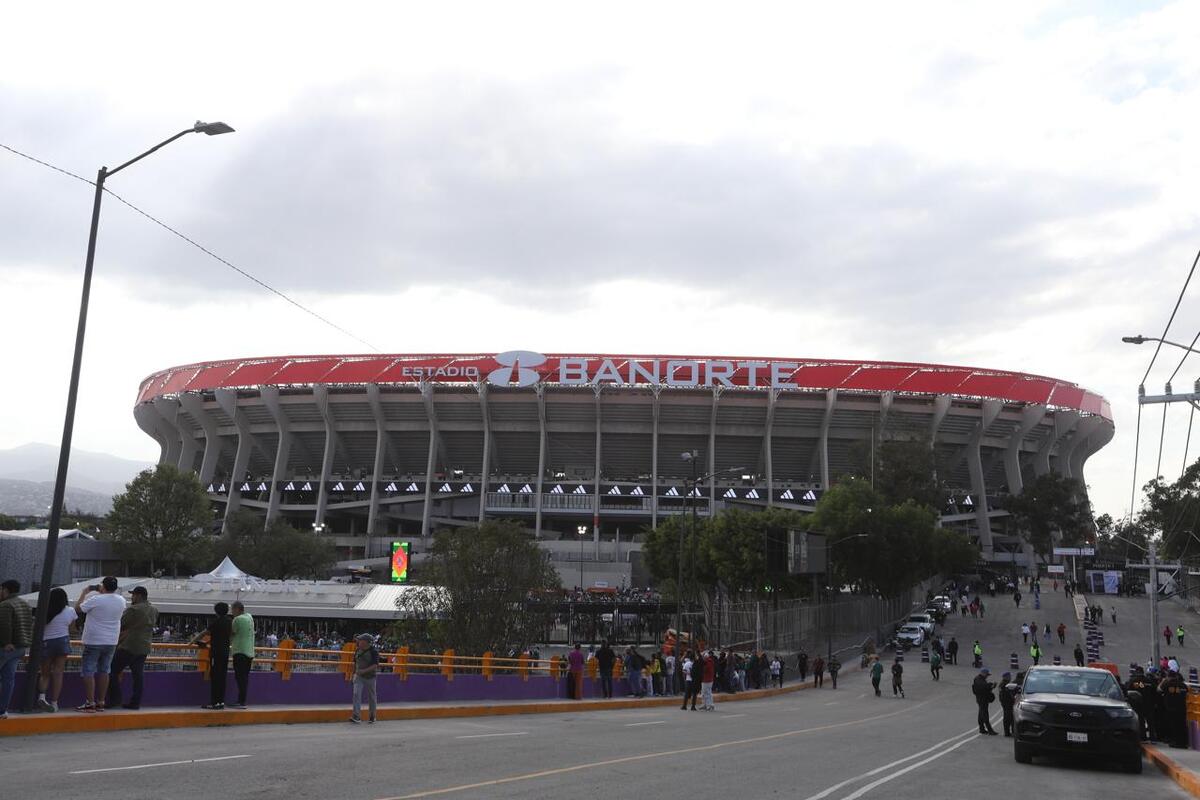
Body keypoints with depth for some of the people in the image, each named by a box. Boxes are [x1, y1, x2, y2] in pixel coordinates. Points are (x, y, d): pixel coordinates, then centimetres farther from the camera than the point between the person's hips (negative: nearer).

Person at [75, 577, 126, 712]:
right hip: (111, 642, 5)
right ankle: (100, 703, 15)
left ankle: (90, 703, -2)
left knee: (88, 672, 2)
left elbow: (77, 609, -7)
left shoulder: (96, 600, -16)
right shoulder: (121, 600, 1)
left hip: (94, 641, -5)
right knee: (103, 671, 13)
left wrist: (84, 593, 7)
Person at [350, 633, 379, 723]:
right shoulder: (358, 650, 5)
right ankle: (356, 716, -18)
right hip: (359, 676, 4)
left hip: (370, 677, -4)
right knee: (356, 694, -14)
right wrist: (355, 672, 14)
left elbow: (375, 665, -20)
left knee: (371, 697, 7)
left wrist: (364, 671, -28)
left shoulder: (373, 651, -13)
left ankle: (372, 716, 23)